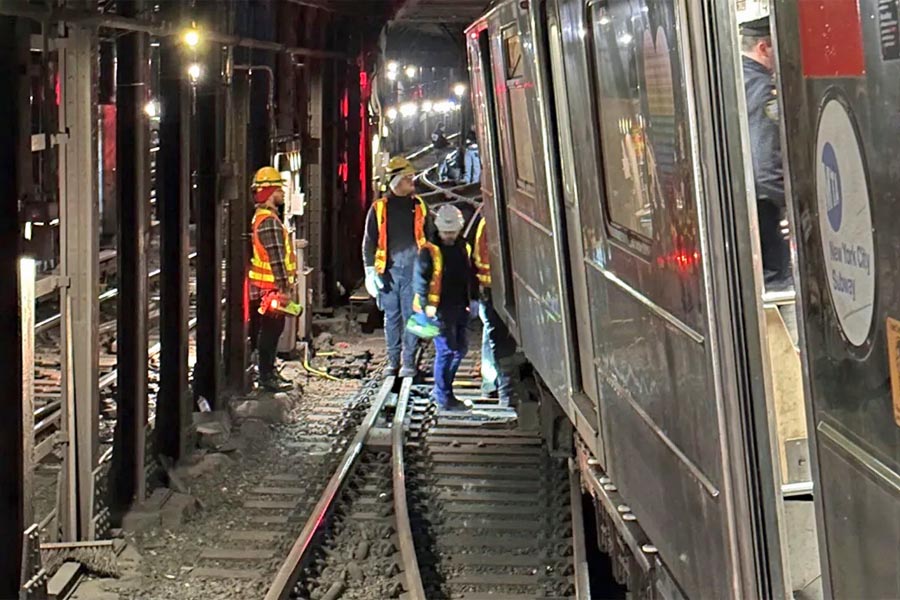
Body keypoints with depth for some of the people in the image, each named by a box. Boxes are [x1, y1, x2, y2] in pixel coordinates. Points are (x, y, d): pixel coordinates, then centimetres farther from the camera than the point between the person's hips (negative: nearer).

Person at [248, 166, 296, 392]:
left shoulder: (258, 217, 16)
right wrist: (284, 288, -20)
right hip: (271, 287, -10)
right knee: (271, 330, -5)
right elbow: (276, 258, -21)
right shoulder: (270, 221, -18)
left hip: (259, 288, 10)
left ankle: (268, 371, 24)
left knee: (266, 331, 15)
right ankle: (267, 376, -1)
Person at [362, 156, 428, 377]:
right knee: (391, 317, 7)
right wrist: (370, 270, -3)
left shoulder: (419, 206, 9)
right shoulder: (379, 208, 5)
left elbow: (428, 239, 14)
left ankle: (409, 362, 6)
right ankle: (393, 361, 17)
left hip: (413, 270, 0)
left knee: (411, 316, -1)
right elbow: (369, 241, 6)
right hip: (388, 270, 0)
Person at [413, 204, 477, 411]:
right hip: (439, 310, -7)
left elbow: (470, 276, 21)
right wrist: (426, 304, -18)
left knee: (461, 348, 13)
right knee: (446, 350, -8)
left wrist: (472, 300, 14)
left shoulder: (463, 248, 12)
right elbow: (420, 279, -10)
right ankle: (444, 398, 2)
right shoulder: (429, 251, -8)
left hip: (459, 308, 8)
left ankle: (440, 390, 27)